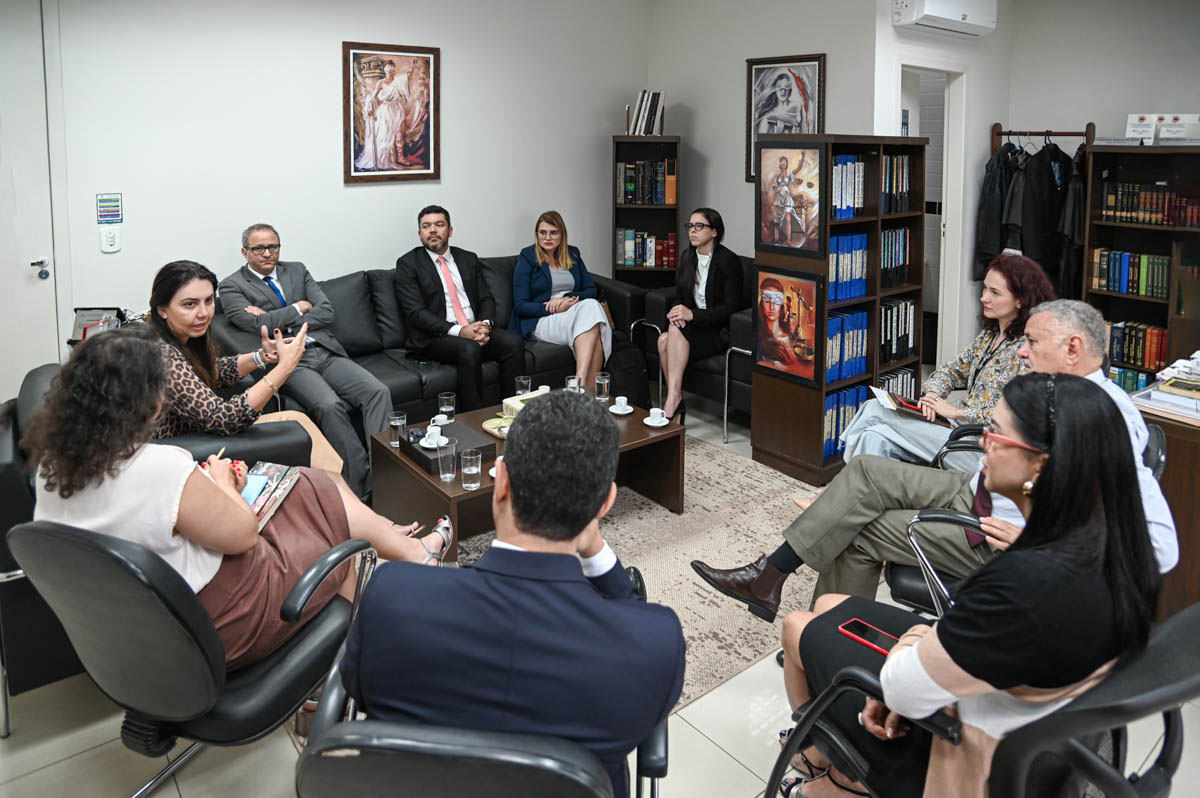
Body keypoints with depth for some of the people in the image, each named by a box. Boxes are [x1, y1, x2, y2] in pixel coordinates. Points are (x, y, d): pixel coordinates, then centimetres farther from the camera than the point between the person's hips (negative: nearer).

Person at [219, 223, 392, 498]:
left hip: (326, 352, 5)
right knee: (329, 405, -33)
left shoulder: (297, 270, 20)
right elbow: (256, 324, -11)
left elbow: (327, 312, 7)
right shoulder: (232, 286, 8)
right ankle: (361, 488, -26)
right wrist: (299, 308, 2)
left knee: (378, 391, -20)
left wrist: (277, 320, -3)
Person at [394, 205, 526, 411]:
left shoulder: (469, 259, 19)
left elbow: (487, 299, 13)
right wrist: (459, 331, -20)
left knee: (513, 342, -23)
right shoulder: (408, 263, 3)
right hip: (435, 338, -4)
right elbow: (415, 312, -8)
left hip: (477, 329, 5)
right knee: (469, 349, -34)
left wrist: (485, 324, -12)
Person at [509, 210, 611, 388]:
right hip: (541, 321, -4)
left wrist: (568, 299, -9)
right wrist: (554, 309, -16)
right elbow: (520, 306, -3)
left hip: (575, 313, 4)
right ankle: (585, 391, -39)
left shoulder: (573, 255, 20)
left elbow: (591, 290, 12)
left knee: (591, 306, -33)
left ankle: (581, 383, -44)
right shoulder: (527, 258, 5)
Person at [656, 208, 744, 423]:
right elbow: (678, 296, 15)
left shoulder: (729, 261, -11)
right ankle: (676, 402, -18)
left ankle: (673, 398, -32)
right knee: (664, 340, -26)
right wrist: (677, 311, -11)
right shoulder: (687, 257, 9)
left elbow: (731, 307, -15)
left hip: (719, 330, -6)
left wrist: (692, 314, -25)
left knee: (676, 331, -31)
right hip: (693, 325, 6)